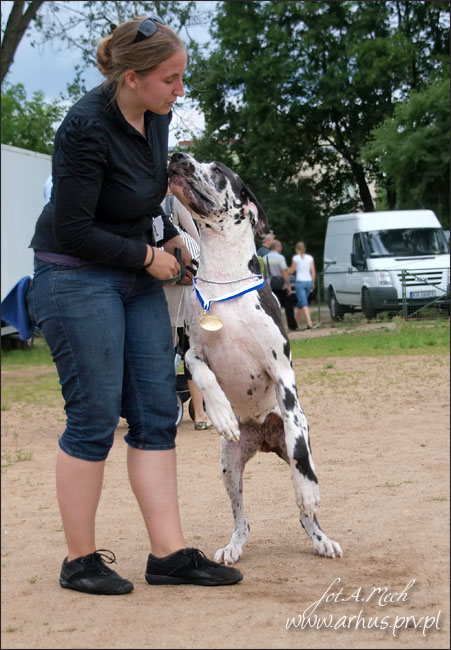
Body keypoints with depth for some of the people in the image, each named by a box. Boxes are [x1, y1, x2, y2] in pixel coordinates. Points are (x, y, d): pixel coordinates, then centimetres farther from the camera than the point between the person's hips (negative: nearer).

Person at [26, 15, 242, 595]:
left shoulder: (155, 118, 3)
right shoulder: (87, 128, -22)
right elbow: (72, 230, -21)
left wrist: (170, 237, 5)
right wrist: (149, 254, -13)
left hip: (137, 279, 8)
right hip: (76, 280, -8)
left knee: (156, 413, 4)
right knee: (94, 420, -5)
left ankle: (169, 553, 9)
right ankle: (80, 560, 9)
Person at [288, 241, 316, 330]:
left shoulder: (295, 258, -3)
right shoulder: (310, 258, 8)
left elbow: (291, 271, 2)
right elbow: (313, 272, 5)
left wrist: (288, 269, 24)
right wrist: (313, 283, 14)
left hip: (300, 282, -5)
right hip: (308, 282, 5)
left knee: (304, 304, -10)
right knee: (301, 303, 17)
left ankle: (309, 323, -24)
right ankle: (296, 322, 27)